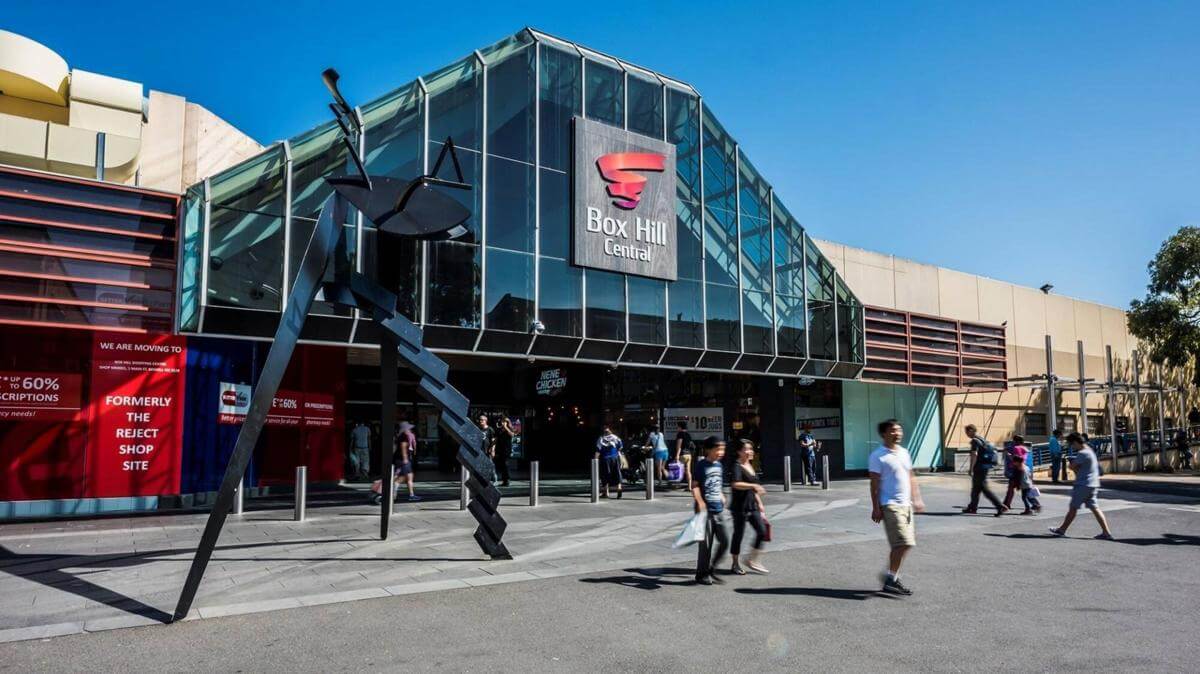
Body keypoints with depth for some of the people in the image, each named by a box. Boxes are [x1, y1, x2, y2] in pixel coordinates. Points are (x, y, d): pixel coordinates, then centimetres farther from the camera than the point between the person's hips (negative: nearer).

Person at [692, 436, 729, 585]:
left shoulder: (719, 466, 12)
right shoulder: (700, 465, -9)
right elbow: (695, 486, -13)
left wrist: (722, 497, 15)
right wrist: (700, 502, -23)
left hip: (718, 509, 7)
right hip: (705, 510, -7)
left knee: (724, 541, 6)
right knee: (706, 543, 0)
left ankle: (710, 570, 20)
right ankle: (702, 574, 14)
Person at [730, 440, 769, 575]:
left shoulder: (750, 466, 14)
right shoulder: (737, 466, -12)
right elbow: (736, 484, -30)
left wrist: (760, 504, 23)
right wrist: (754, 486, -36)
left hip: (752, 506, 8)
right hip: (740, 507, -8)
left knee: (762, 531, 1)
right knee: (738, 534, 3)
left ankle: (753, 560, 14)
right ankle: (735, 565, 17)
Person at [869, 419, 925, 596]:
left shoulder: (904, 453, 13)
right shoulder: (878, 456, -10)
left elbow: (911, 478, 20)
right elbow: (875, 484, -11)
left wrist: (916, 499, 14)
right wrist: (876, 508, -14)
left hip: (906, 504, 8)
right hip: (890, 505, -8)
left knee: (903, 544, 11)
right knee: (903, 543, -14)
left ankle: (891, 575, 23)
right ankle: (890, 580, -5)